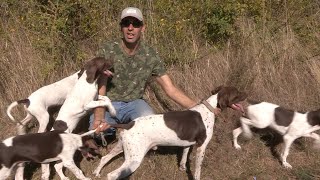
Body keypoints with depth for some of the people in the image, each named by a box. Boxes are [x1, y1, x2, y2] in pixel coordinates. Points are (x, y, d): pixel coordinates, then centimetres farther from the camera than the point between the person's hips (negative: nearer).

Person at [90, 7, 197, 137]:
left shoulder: (150, 56, -9)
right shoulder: (106, 51, -16)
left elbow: (170, 89, -7)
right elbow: (100, 92, -20)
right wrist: (99, 118, -40)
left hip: (134, 103, 1)